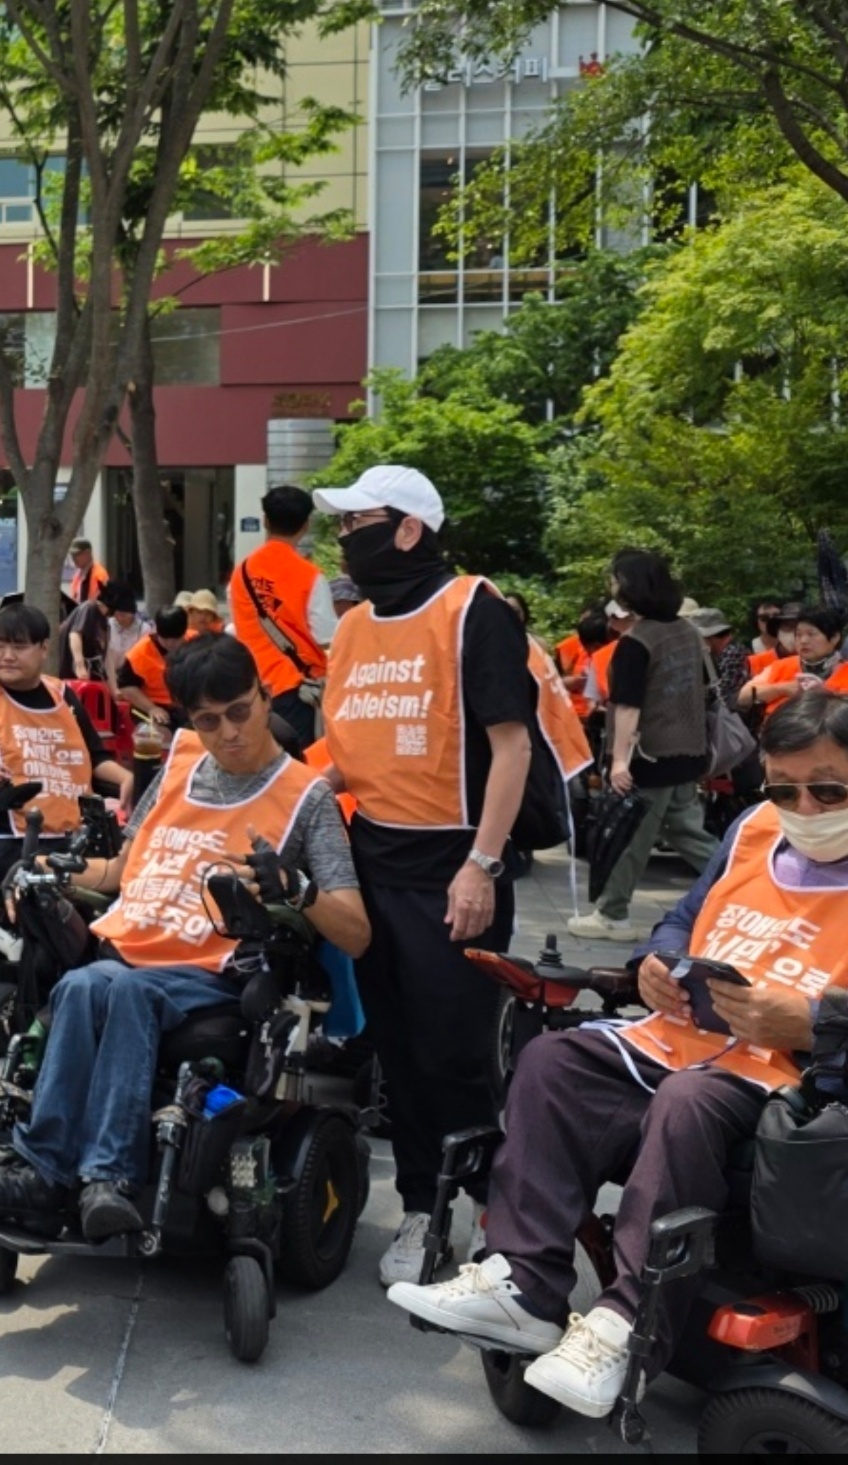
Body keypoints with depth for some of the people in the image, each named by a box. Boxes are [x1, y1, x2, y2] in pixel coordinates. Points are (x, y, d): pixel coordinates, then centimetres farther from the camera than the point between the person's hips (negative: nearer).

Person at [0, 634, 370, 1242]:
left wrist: (294, 886, -24)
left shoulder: (308, 796, 0)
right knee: (84, 989, -31)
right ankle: (104, 1174, -30)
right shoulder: (181, 760, 16)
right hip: (119, 956, 4)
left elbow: (355, 936, -7)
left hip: (207, 979, -4)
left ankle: (50, 1169, -33)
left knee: (123, 991, -35)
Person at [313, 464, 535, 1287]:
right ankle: (420, 1212, 25)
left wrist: (482, 864, -19)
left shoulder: (473, 612, -10)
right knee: (397, 1051, 13)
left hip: (448, 866, -7)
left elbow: (511, 741, -14)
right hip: (370, 863, 7)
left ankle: (500, 1209, 15)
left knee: (453, 1057, -3)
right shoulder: (353, 628, 12)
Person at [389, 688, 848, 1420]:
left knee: (687, 1104, -37)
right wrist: (660, 964, 2)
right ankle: (525, 1282, -17)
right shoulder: (753, 831, 14)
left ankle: (626, 1326, -32)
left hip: (789, 1072, -7)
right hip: (679, 1041, 8)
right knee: (553, 1059, -11)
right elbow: (686, 919, 24)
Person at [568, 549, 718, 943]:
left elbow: (628, 706, -22)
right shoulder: (688, 631, 8)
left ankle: (612, 916, 13)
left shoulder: (634, 642, -18)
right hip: (688, 750, 8)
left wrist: (620, 758, -22)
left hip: (650, 756, -8)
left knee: (630, 837, 3)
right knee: (687, 831, 16)